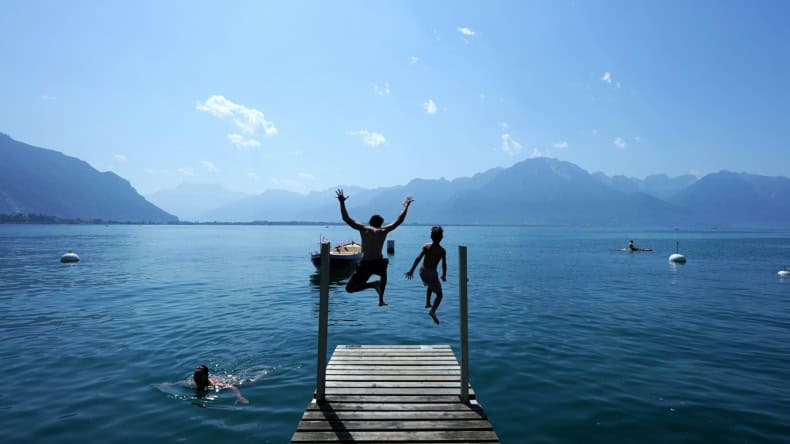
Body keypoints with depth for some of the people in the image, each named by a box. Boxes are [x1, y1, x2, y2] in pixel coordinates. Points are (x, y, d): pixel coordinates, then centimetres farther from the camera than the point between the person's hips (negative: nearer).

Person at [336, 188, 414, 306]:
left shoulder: (363, 228, 1)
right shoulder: (384, 230, 5)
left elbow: (346, 218, 2)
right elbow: (399, 220, 15)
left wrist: (342, 202, 8)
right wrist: (406, 206, 26)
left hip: (365, 264, -3)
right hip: (379, 263, 3)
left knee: (349, 288, 4)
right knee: (384, 276, 41)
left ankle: (373, 284, -16)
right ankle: (381, 300, 35)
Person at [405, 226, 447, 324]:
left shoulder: (426, 247, -4)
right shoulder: (442, 251, -8)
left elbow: (418, 258, -11)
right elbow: (444, 264, -7)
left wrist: (411, 270, -9)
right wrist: (444, 275, 9)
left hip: (423, 271, 4)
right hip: (432, 273, -4)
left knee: (430, 286, 36)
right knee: (439, 295, 5)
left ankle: (427, 303, 42)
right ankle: (433, 311, -17)